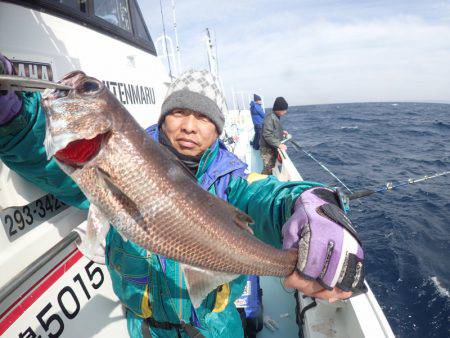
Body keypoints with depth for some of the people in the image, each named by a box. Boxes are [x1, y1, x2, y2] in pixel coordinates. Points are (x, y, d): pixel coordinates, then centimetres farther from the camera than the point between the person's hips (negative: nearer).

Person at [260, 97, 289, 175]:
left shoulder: (276, 117, 9)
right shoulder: (270, 117, -20)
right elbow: (267, 135, -27)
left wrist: (281, 132, 10)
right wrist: (278, 144, -29)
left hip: (273, 148, 10)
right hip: (268, 149, -10)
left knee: (272, 167, 17)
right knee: (268, 169, -6)